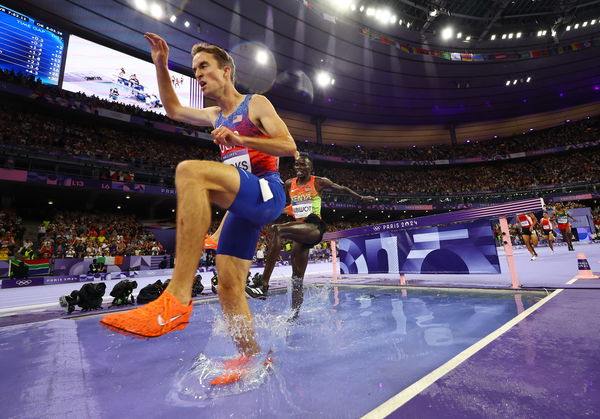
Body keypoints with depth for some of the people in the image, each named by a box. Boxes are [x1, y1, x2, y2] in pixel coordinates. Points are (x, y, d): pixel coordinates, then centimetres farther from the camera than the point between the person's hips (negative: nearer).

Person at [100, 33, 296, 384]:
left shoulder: (256, 104, 6)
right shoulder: (217, 116, 26)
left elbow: (290, 147, -6)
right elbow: (173, 109, 37)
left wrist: (239, 139, -16)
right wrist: (161, 66, 27)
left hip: (267, 193, -8)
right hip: (242, 208, 8)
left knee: (190, 171, -33)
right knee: (229, 287, 0)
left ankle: (177, 301, -39)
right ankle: (252, 358, 16)